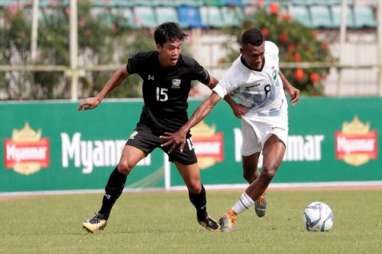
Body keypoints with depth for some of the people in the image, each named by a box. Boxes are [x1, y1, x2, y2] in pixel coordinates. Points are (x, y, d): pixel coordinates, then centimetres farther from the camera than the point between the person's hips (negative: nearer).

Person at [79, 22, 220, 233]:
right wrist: (99, 98, 9)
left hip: (178, 130, 0)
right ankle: (102, 216, -9)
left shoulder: (188, 66, -17)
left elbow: (213, 84, 0)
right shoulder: (144, 61, -14)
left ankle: (203, 217, 36)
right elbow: (122, 73, 8)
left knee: (195, 185, 2)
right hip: (148, 126, 0)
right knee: (124, 165, -23)